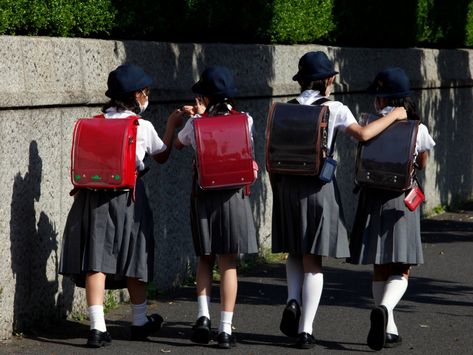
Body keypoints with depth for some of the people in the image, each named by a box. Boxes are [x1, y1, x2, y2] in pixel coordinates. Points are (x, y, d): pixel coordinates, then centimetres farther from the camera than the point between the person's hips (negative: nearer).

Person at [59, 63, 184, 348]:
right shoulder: (143, 127, -2)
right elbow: (162, 156, 15)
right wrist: (172, 125, 26)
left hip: (94, 194, 2)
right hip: (128, 196, -2)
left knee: (96, 259, -1)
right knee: (134, 259, 12)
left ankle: (97, 327, -8)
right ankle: (140, 321, 27)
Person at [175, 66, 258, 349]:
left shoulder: (195, 123, -4)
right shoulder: (244, 121, -3)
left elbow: (177, 144, 18)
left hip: (204, 195, 0)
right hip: (233, 196, 0)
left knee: (205, 259, 16)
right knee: (228, 263, 3)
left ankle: (203, 315, -1)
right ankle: (226, 329, 1)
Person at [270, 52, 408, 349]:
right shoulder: (334, 109, -5)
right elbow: (363, 134, -18)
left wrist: (276, 186, 16)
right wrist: (394, 116, -4)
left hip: (288, 184, 3)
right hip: (319, 187, -3)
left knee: (295, 252, 22)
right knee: (313, 259, 1)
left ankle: (294, 300, -3)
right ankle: (305, 330, 0)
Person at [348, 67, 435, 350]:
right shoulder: (419, 130, -3)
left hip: (373, 198, 1)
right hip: (402, 200, -1)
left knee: (380, 268, 13)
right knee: (402, 270, 2)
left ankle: (389, 330, 16)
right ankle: (384, 308, -26)